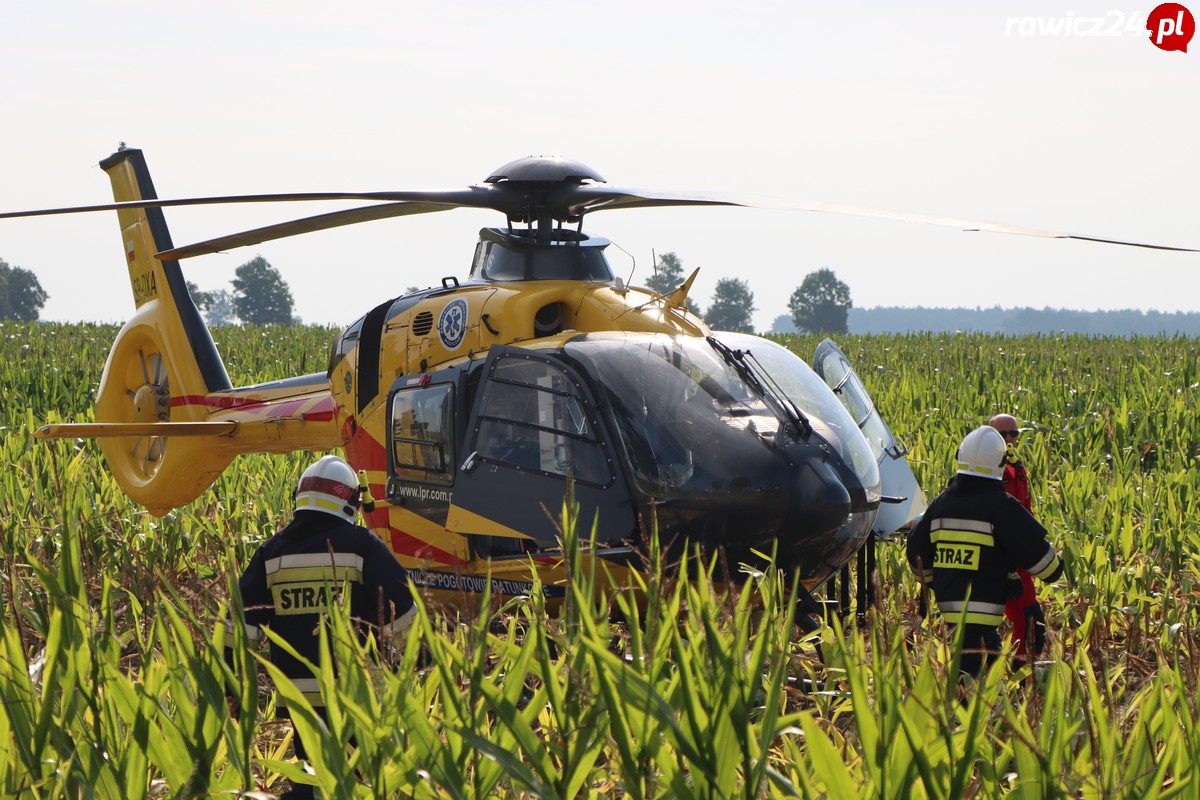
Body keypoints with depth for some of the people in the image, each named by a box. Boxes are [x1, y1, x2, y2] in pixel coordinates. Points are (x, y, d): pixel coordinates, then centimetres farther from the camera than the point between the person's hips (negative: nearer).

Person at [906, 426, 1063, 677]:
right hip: (981, 607, -8)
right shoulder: (1000, 506, -9)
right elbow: (1037, 551, -4)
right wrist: (1054, 569, 18)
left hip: (948, 604, 8)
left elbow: (917, 551, 21)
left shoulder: (941, 503, 11)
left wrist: (934, 585, 36)